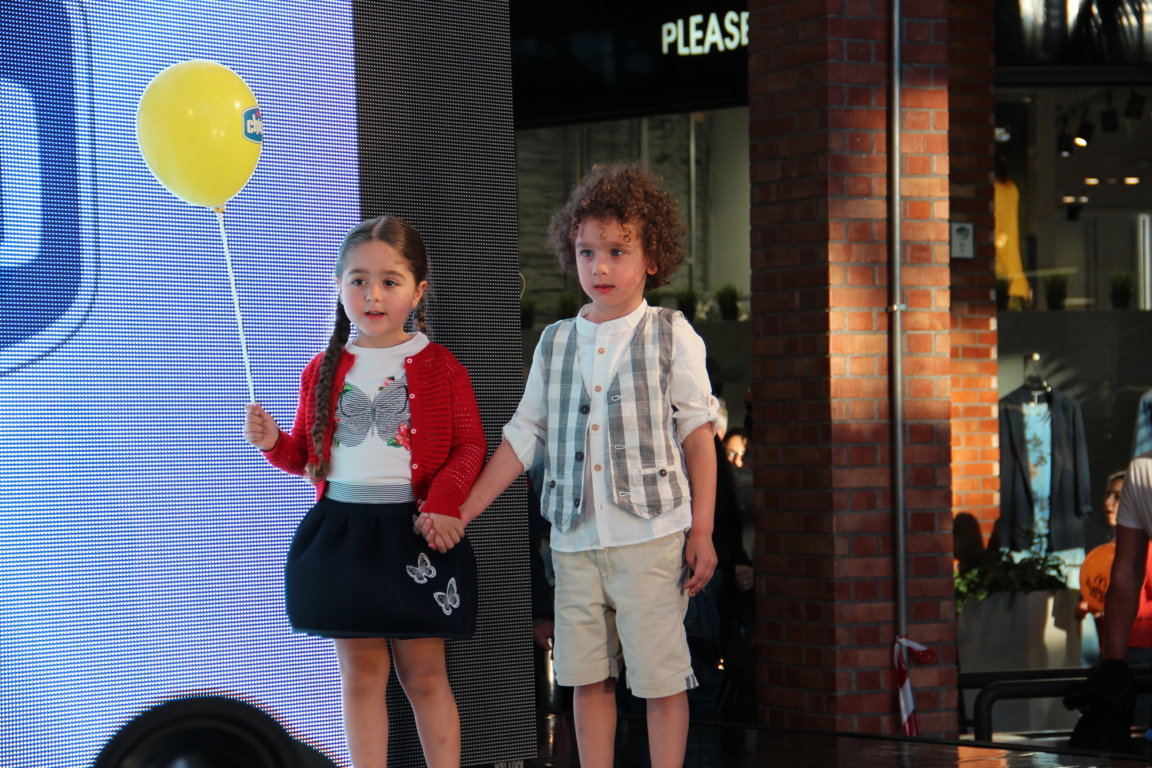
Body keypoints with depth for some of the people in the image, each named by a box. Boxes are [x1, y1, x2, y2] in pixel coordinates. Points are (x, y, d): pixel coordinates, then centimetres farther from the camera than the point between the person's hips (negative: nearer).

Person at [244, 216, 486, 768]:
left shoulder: (440, 366, -1)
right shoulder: (324, 371, 7)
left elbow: (470, 446, -3)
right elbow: (307, 454, 14)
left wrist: (444, 501, -18)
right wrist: (274, 443, -7)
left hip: (414, 531, -3)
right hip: (341, 531, 3)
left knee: (424, 675, 5)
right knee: (360, 674, 9)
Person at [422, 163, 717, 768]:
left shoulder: (672, 336, 1)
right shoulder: (555, 342, 10)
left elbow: (698, 434, 0)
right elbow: (523, 436, 13)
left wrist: (702, 532, -5)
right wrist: (463, 512, 8)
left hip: (651, 534, -4)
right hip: (575, 537, 4)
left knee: (661, 676, -1)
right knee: (587, 676, 8)